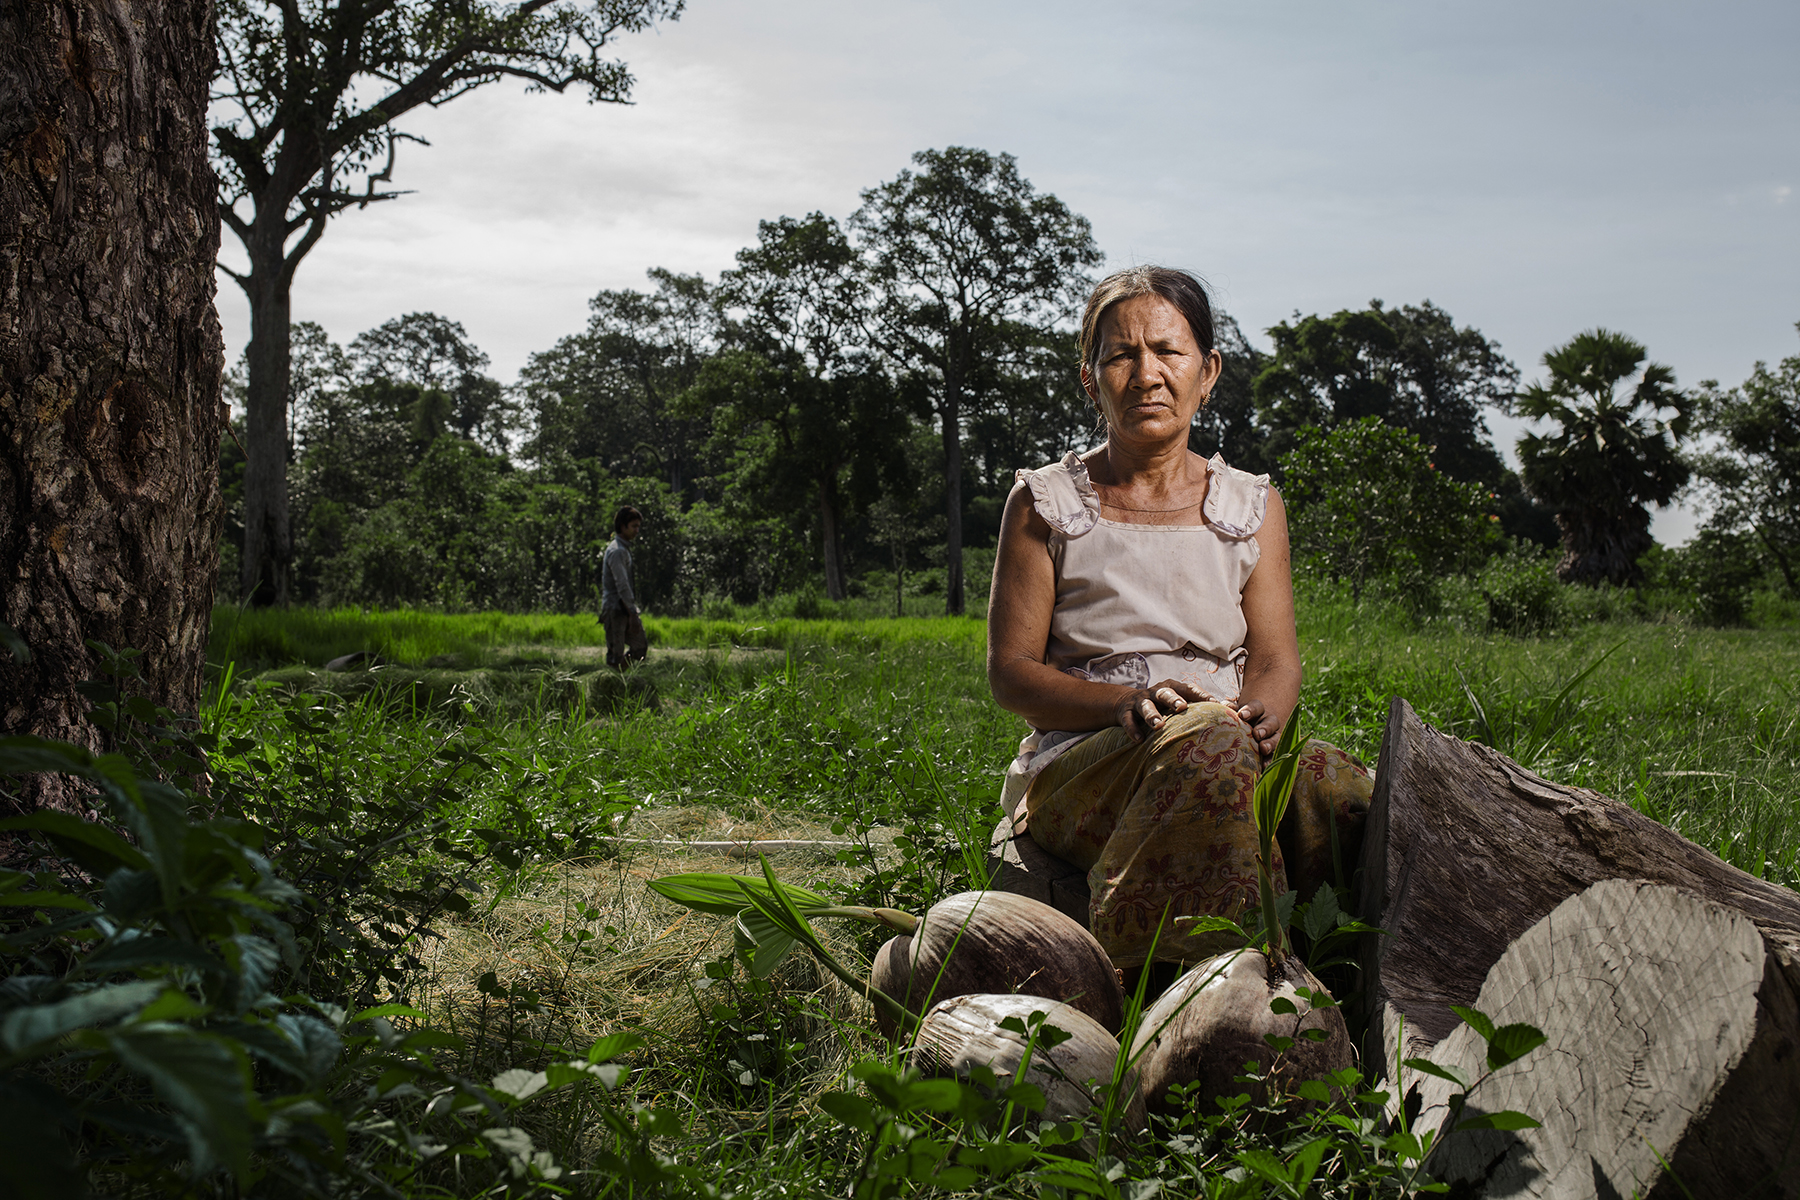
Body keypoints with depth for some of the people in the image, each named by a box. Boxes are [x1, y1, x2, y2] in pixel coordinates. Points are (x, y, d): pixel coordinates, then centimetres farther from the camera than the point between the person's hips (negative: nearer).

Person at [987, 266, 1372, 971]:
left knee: (1339, 790, -33)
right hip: (1080, 768, -2)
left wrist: (1258, 715, -20)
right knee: (1206, 739, -37)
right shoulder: (1045, 505, 7)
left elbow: (1276, 659, 6)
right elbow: (1010, 672, 1)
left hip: (1234, 749, 3)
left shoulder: (1252, 506, 15)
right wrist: (1128, 702, -18)